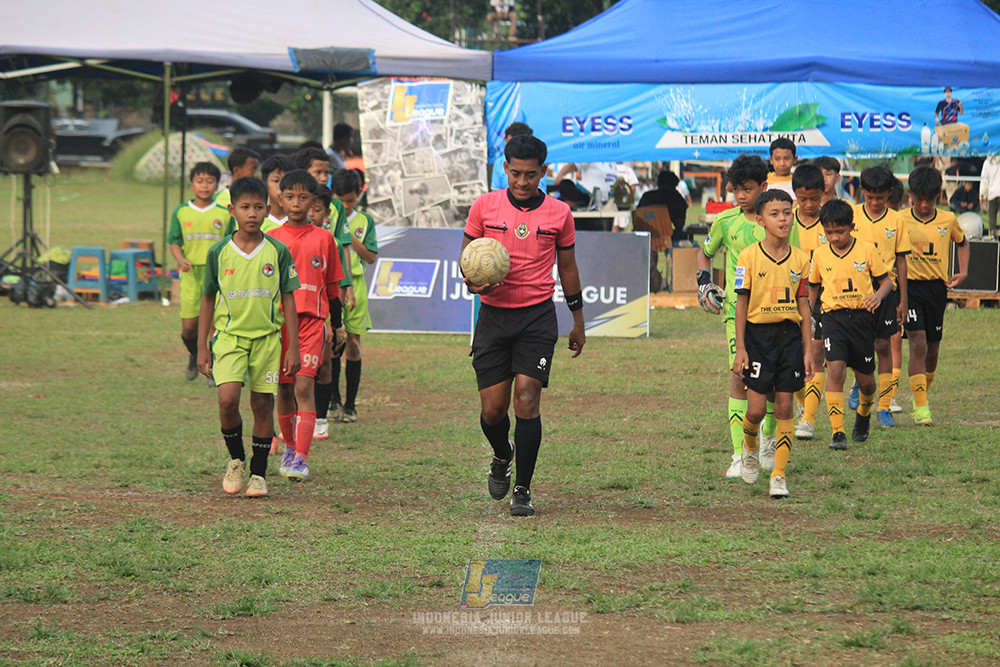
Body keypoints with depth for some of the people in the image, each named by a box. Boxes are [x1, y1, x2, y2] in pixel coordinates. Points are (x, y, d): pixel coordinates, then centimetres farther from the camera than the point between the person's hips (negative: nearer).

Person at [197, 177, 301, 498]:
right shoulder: (218, 252, 0)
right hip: (229, 335, -1)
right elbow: (207, 299, 8)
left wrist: (293, 347, 1)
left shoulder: (278, 252, -1)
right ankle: (236, 459, 8)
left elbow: (288, 300, 4)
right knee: (227, 400, -16)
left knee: (263, 404, 2)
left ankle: (258, 473, 15)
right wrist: (202, 347, 7)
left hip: (267, 337, 1)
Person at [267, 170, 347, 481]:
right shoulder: (271, 240, 6)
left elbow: (333, 284, 13)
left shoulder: (323, 239, 6)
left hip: (312, 320, -2)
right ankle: (290, 446, 30)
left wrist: (333, 325, 12)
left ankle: (301, 459, -17)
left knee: (304, 386, -13)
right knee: (284, 388, 9)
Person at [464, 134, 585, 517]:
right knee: (492, 409, 0)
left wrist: (578, 322, 18)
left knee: (527, 401, -12)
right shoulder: (484, 206, 1)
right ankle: (502, 456, 34)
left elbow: (567, 267, 13)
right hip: (494, 314, 1)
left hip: (538, 316, -1)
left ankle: (523, 490, -3)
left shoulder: (559, 213, 2)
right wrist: (473, 281, -13)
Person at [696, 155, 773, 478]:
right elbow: (705, 252, 21)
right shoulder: (726, 221, 4)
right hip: (737, 308, -1)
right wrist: (704, 282, 6)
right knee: (740, 376, -10)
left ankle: (767, 442, 29)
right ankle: (739, 455, -10)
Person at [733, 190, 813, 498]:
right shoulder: (749, 257, -5)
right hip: (758, 334, -2)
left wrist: (807, 350, 5)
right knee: (756, 409, -4)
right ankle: (750, 448, 29)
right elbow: (742, 304, -3)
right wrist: (740, 348, -7)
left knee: (784, 406, 1)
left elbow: (803, 306, 8)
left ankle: (778, 475, 6)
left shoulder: (800, 259, 4)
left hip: (790, 335, 2)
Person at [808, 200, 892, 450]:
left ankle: (864, 414, 43)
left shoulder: (867, 250, -2)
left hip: (861, 316, 0)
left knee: (865, 378, 8)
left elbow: (886, 281, 3)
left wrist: (878, 296, -18)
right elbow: (813, 288, 18)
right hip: (833, 316, 0)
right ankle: (837, 432, -18)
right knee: (835, 368, -19)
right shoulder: (820, 255, 5)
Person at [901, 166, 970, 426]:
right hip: (910, 286, -3)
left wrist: (963, 272, 10)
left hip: (937, 287, 3)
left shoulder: (948, 220, 3)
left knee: (933, 348, 11)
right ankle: (921, 407, -16)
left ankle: (922, 394, 33)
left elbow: (962, 243, 23)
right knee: (918, 344, -16)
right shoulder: (900, 220, -5)